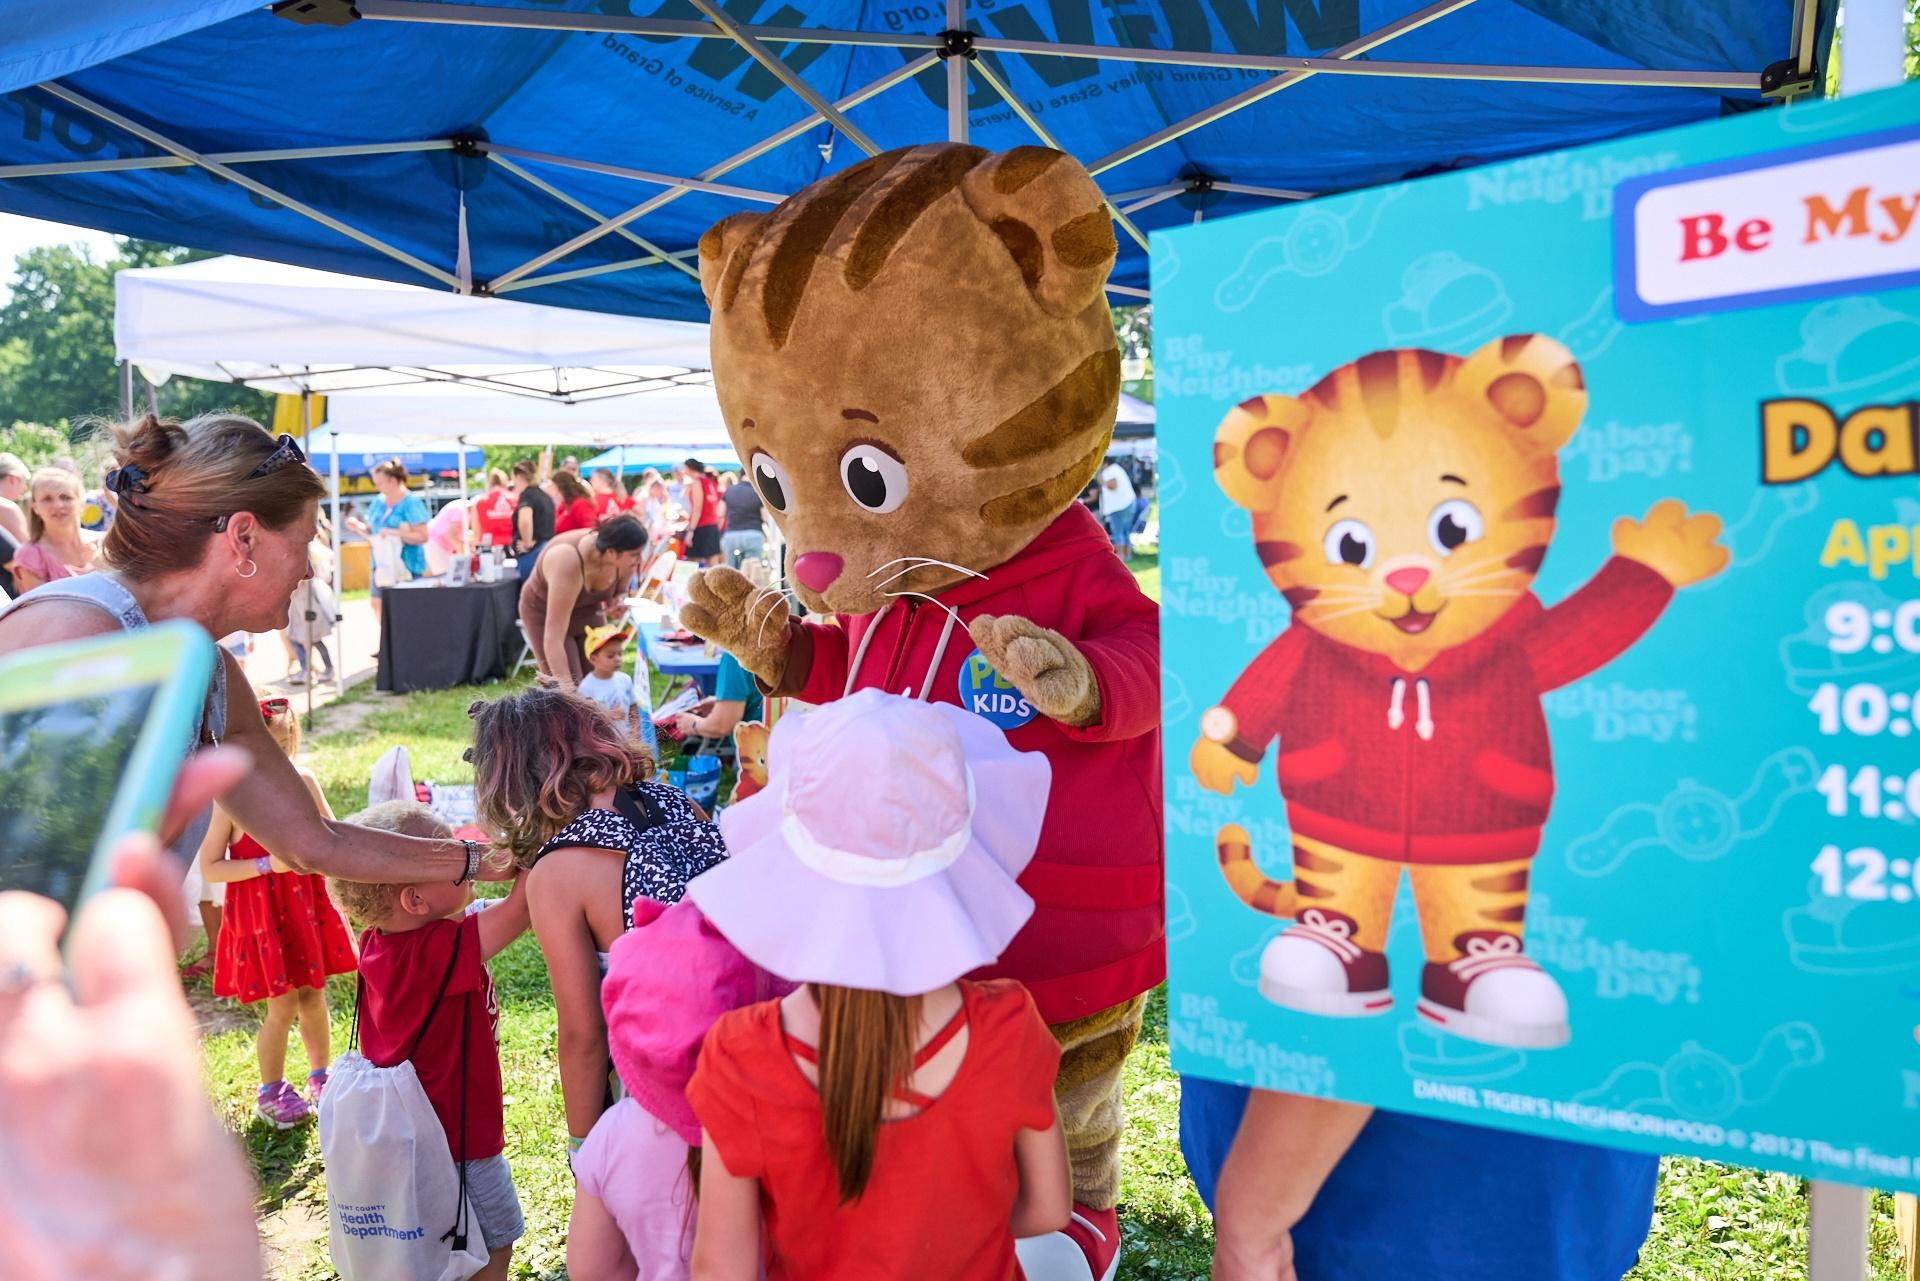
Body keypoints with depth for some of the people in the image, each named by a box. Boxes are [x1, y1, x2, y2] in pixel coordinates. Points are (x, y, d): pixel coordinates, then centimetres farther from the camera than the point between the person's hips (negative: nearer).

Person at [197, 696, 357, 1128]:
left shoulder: (303, 781, -4)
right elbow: (208, 869, -15)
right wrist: (269, 864, -23)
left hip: (305, 903, 4)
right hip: (259, 910, -4)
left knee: (312, 995, 14)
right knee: (283, 1004, 0)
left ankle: (321, 1077, 34)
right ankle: (271, 1093, 21)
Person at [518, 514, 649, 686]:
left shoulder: (623, 560, -22)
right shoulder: (568, 564, -40)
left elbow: (620, 591, 4)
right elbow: (553, 639, -43)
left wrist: (618, 602, -20)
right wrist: (566, 686, -49)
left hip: (589, 611, 6)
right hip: (546, 614, -6)